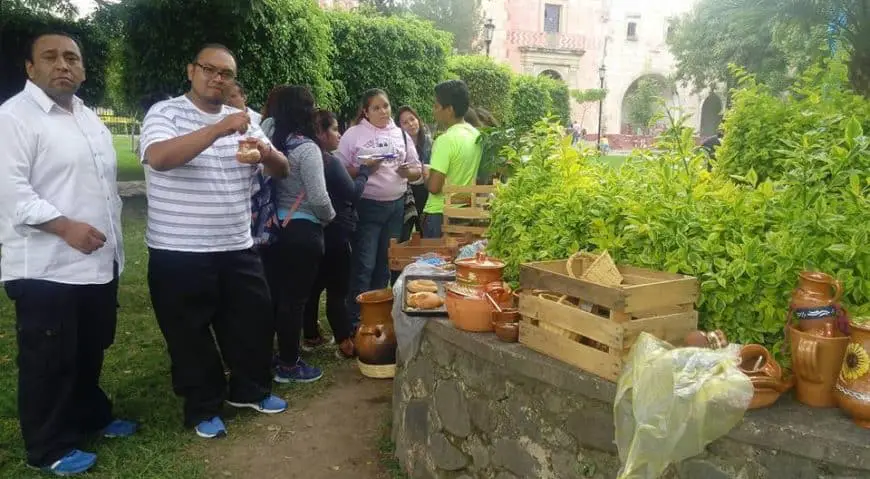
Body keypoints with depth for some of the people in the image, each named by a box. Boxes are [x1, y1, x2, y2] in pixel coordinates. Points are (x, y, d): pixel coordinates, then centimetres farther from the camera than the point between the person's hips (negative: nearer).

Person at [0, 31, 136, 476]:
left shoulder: (90, 118, 16)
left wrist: (113, 241, 18)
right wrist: (66, 226, -25)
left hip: (97, 262, 8)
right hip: (46, 268, -8)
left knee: (90, 352, 20)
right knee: (49, 361, 5)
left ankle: (91, 417, 38)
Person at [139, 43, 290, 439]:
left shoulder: (242, 120, 9)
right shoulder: (165, 113, -7)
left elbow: (282, 170, 7)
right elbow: (159, 158, -28)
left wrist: (266, 150, -16)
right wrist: (219, 129, -33)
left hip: (238, 249, 6)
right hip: (179, 254, -5)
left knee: (254, 321, 14)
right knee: (191, 333, 7)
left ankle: (249, 389, 35)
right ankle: (203, 408, 25)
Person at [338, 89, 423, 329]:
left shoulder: (401, 134, 12)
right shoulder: (354, 134, -1)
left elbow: (417, 170, 14)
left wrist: (407, 171, -8)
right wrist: (363, 169, -22)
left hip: (396, 205, 5)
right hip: (367, 206, -4)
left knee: (386, 263, 11)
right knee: (364, 265, -6)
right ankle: (355, 319, 1)